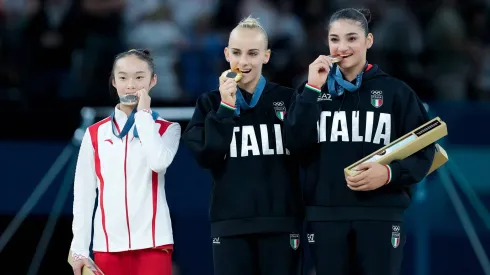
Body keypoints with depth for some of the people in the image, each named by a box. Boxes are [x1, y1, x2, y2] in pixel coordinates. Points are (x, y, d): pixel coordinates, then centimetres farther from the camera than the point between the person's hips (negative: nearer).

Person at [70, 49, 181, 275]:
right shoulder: (95, 134, 9)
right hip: (108, 244, 2)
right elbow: (83, 194, 9)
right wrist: (79, 248, 4)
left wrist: (144, 114, -7)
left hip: (152, 242, -2)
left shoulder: (167, 129, 5)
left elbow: (159, 162, -17)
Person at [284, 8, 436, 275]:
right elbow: (295, 144, -4)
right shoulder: (314, 89, 10)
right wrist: (313, 89, -10)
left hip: (380, 215, -2)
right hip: (325, 217, 2)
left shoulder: (395, 91, 4)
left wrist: (390, 173, -16)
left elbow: (423, 151, 3)